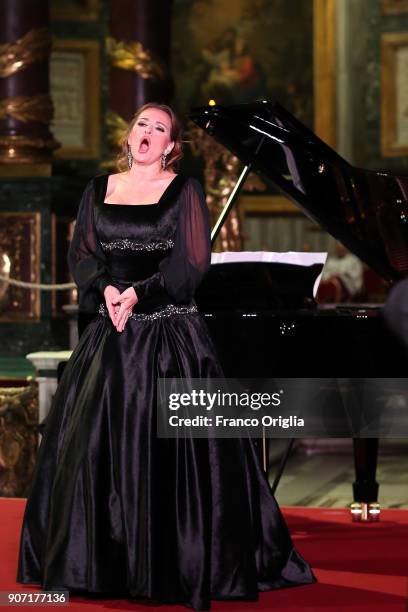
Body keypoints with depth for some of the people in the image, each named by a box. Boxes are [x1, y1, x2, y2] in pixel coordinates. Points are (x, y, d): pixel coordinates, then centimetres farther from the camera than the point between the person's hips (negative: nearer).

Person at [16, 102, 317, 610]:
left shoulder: (183, 190, 1)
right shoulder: (100, 190, 13)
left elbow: (192, 264, -7)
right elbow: (80, 254, 8)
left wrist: (138, 294, -15)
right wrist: (106, 289, -11)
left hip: (169, 332, -4)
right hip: (110, 335, 4)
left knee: (169, 447, -6)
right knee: (97, 444, 2)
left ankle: (184, 560, 3)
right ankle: (103, 557, 12)